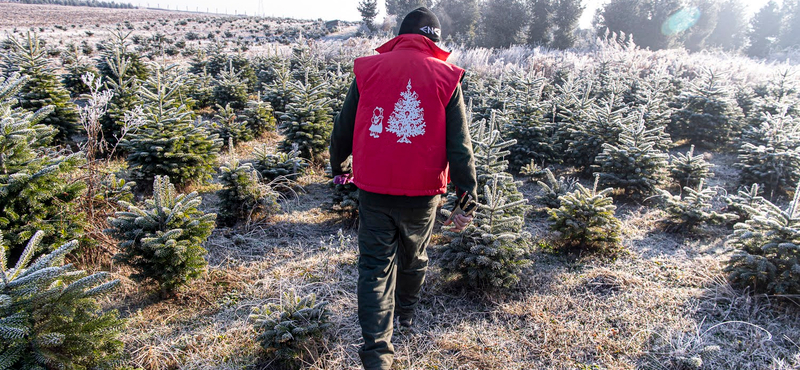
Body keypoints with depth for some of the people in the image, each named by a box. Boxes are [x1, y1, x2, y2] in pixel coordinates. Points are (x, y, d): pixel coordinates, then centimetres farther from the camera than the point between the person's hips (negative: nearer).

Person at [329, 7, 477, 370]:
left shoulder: (368, 70, 1)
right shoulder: (446, 77, -2)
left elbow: (343, 128, 7)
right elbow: (459, 146, -5)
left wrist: (340, 169, 24)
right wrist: (467, 197, -1)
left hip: (374, 189, 0)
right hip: (422, 191, 1)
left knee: (375, 266, 7)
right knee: (413, 258, 24)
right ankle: (406, 313, 48)